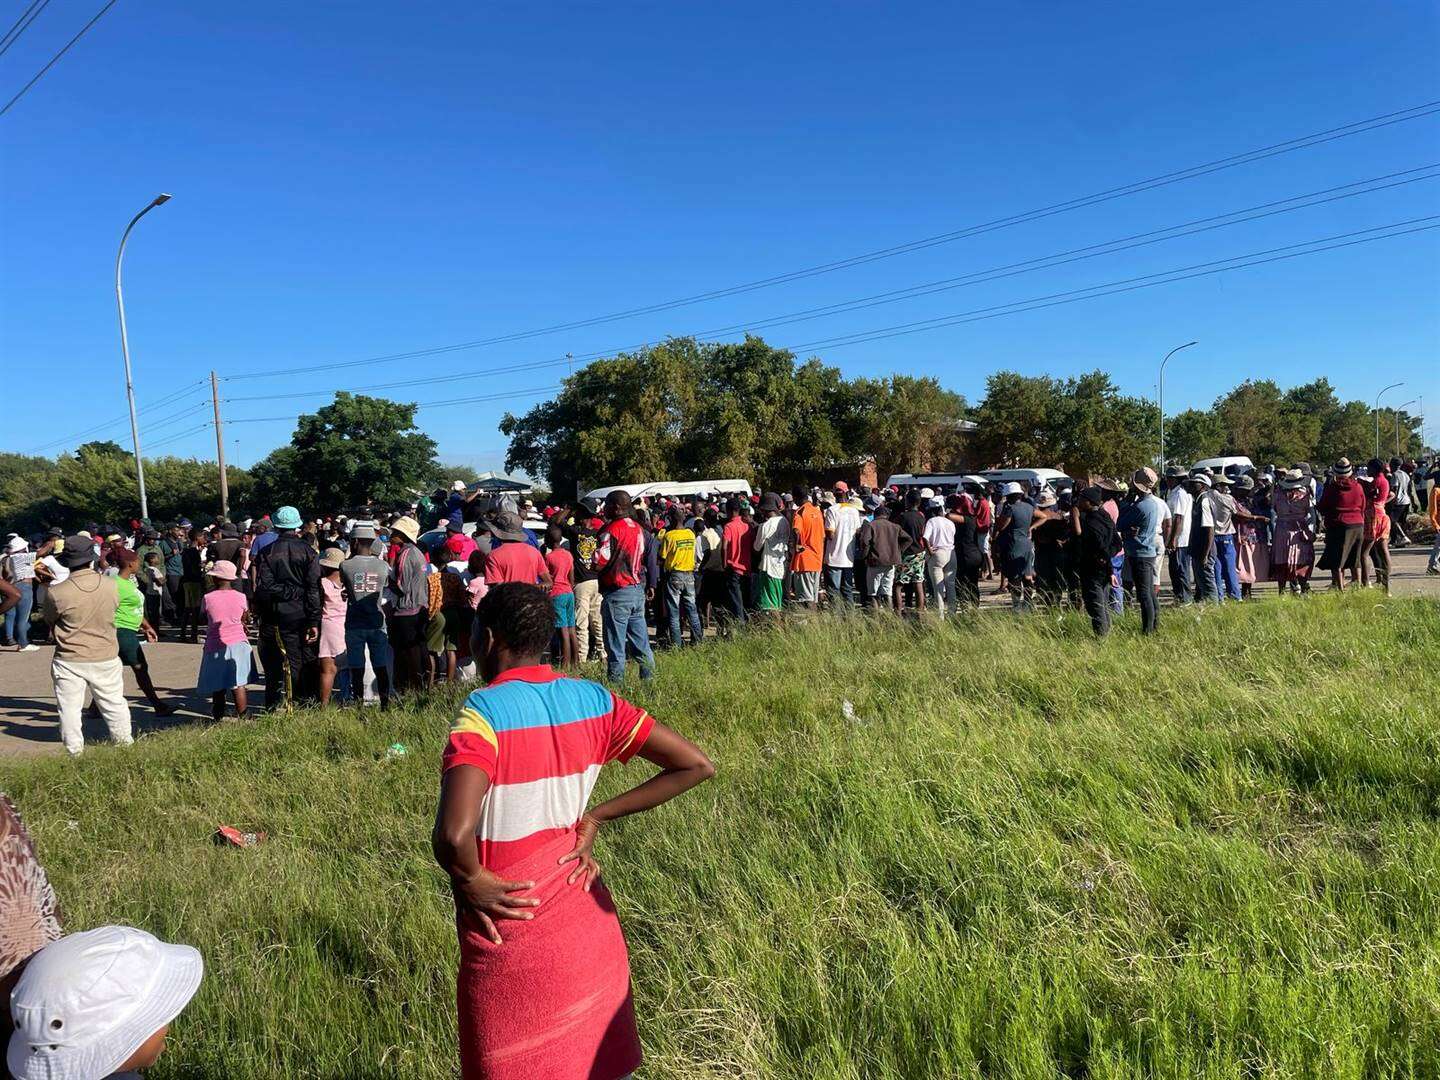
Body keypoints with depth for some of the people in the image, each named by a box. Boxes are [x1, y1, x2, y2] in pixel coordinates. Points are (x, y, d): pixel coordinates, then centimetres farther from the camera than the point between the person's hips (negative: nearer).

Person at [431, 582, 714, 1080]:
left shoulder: (483, 712, -20)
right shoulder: (592, 700, -5)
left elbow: (453, 835, -35)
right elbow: (697, 765, -4)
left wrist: (467, 881, -14)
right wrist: (596, 817, -1)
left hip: (509, 931, -4)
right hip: (585, 920, 4)